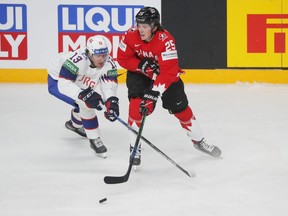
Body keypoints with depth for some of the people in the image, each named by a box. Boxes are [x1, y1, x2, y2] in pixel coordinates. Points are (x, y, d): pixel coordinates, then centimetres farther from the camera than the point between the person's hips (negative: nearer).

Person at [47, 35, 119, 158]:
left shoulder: (108, 63, -23)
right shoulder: (78, 60, -41)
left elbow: (109, 84, -28)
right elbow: (63, 84, -42)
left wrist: (111, 101, -47)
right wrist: (83, 94, -52)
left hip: (78, 83, 7)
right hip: (56, 81, -7)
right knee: (85, 104, -26)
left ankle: (75, 124, 50)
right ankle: (94, 140, -12)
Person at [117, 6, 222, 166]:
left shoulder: (166, 40, -35)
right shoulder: (131, 35, -25)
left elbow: (169, 72, -38)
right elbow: (122, 58, -13)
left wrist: (155, 91, -46)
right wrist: (142, 65, -29)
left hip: (165, 73, -1)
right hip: (139, 73, 1)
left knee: (180, 107, 2)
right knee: (136, 105, -19)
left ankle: (198, 141, 23)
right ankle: (134, 147, -7)